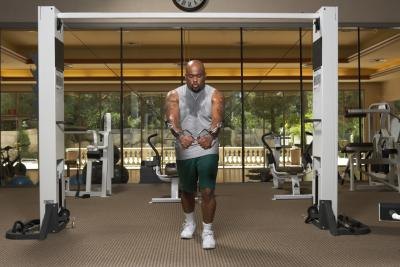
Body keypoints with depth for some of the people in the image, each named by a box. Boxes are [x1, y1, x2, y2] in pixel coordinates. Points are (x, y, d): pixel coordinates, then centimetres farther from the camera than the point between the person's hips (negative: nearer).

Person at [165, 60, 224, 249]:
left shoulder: (214, 95, -3)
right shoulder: (174, 95, -2)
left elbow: (217, 119, -20)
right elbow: (172, 119, -19)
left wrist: (210, 135, -42)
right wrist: (180, 135, -41)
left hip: (208, 150, -2)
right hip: (184, 151, 2)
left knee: (207, 191, -8)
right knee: (187, 191, 17)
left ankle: (208, 231, 8)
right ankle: (189, 222, 42)